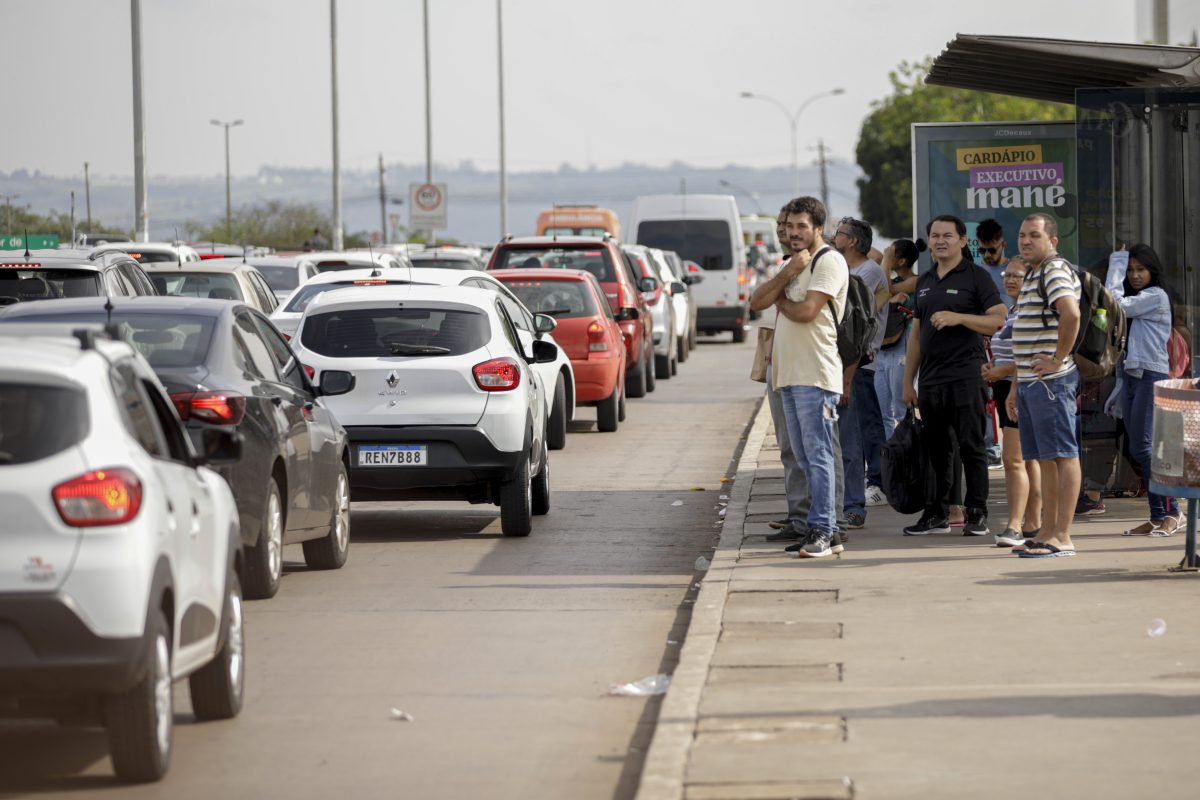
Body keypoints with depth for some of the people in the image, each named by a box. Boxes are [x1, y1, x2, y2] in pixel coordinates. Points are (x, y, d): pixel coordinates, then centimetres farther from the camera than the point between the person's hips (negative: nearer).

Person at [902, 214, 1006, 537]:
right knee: (936, 448, 9)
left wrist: (958, 317, -17)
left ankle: (977, 515, -3)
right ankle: (937, 514, 14)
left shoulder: (976, 276, 0)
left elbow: (1000, 321, -8)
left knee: (971, 447, -5)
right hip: (931, 378, 6)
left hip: (965, 375, -6)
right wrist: (908, 381, 17)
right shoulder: (925, 282, 19)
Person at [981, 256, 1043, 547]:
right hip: (1007, 391, 10)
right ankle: (1033, 523, 15)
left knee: (1014, 459, -14)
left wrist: (1001, 372, -17)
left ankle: (1015, 526, -17)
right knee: (1028, 460, 12)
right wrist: (991, 368, 8)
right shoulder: (1010, 312, 18)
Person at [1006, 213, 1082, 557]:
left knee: (1063, 456, -8)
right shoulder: (1033, 276, 21)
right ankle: (1047, 533, 16)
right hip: (1030, 382, 10)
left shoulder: (1055, 270, -10)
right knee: (1044, 460, 12)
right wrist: (1016, 386, 25)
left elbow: (1071, 313, -29)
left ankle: (1062, 537, -8)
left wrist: (1057, 360, -21)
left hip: (1051, 381, -10)